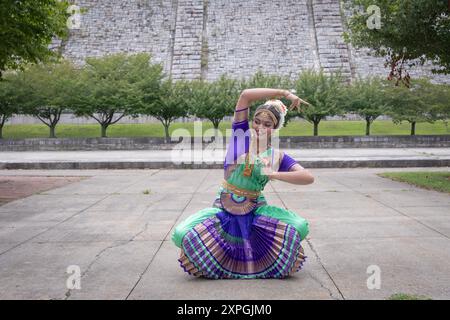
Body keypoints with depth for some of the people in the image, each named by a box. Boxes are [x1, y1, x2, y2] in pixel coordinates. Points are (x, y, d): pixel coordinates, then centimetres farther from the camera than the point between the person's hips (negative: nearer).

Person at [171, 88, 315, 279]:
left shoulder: (278, 157, 1)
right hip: (224, 208, 0)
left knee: (300, 226, -22)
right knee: (181, 234, -22)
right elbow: (245, 95, -13)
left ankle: (273, 261, 13)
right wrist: (284, 93, -12)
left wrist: (274, 174, -18)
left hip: (255, 210, 1)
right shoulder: (241, 134, -1)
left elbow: (308, 178, -10)